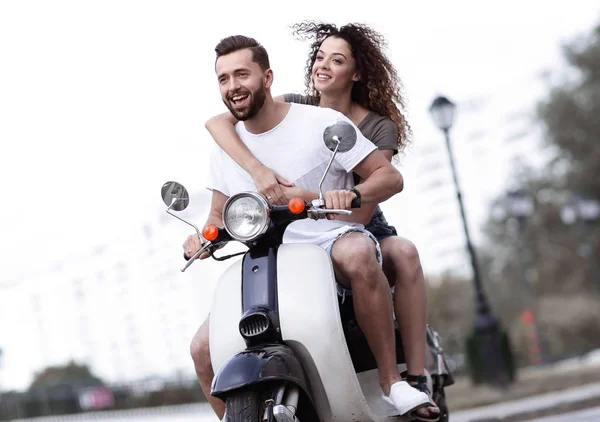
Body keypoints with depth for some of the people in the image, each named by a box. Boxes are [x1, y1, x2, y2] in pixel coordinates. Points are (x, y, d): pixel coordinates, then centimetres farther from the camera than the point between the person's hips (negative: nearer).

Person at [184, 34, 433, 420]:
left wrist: (352, 194, -29)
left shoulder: (321, 123, -5)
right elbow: (219, 216, 18)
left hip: (333, 242, -4)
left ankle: (391, 379, -28)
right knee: (204, 348, -13)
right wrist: (203, 238, -6)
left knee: (357, 253, -41)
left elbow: (390, 177, -7)